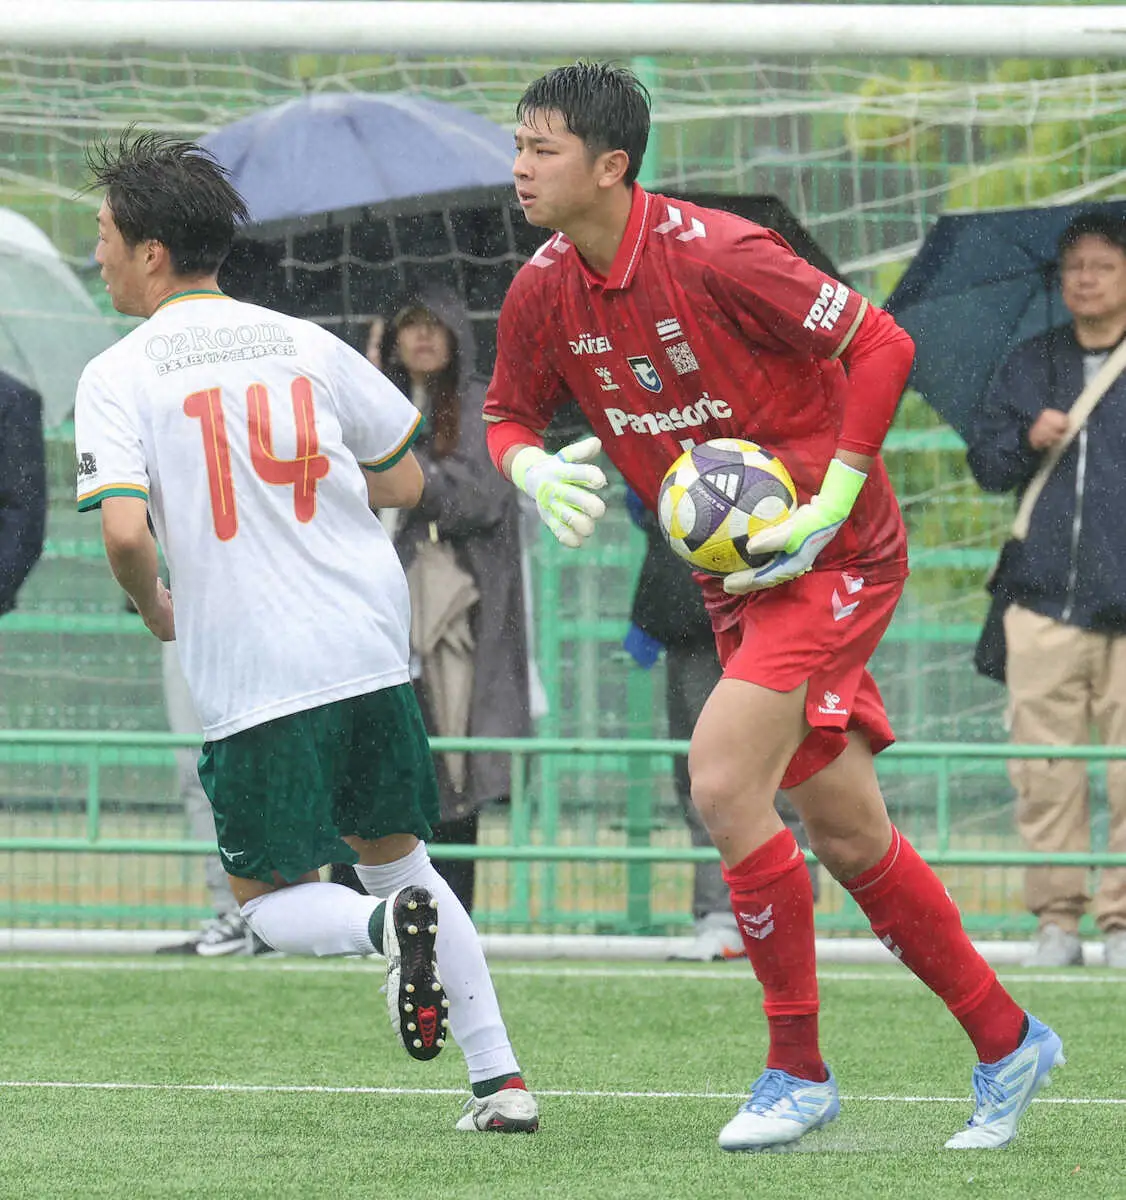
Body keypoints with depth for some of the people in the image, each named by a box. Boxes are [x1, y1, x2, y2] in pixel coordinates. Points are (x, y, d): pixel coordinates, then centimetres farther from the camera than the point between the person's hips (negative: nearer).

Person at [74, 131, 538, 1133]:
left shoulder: (118, 378, -5)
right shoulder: (305, 345, 8)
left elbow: (124, 530, -18)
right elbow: (404, 480, 16)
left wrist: (157, 611, 3)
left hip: (252, 678, -4)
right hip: (371, 649, 4)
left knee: (269, 901, 10)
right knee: (393, 853, 20)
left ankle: (388, 925, -24)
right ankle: (500, 1079, 11)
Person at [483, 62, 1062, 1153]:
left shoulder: (714, 254, -22)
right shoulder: (544, 292, -2)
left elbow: (881, 346, -18)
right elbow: (507, 413, 14)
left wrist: (830, 505, -21)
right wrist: (532, 468, -10)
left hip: (834, 559, -7)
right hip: (738, 577, 7)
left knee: (722, 781, -21)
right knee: (845, 832, 9)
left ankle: (797, 1068, -9)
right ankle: (1005, 1043, 24)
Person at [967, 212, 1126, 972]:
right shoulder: (1030, 367, 15)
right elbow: (985, 464, 15)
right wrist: (1027, 440, -5)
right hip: (1047, 602, 3)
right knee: (1045, 772, -1)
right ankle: (1057, 917, 4)